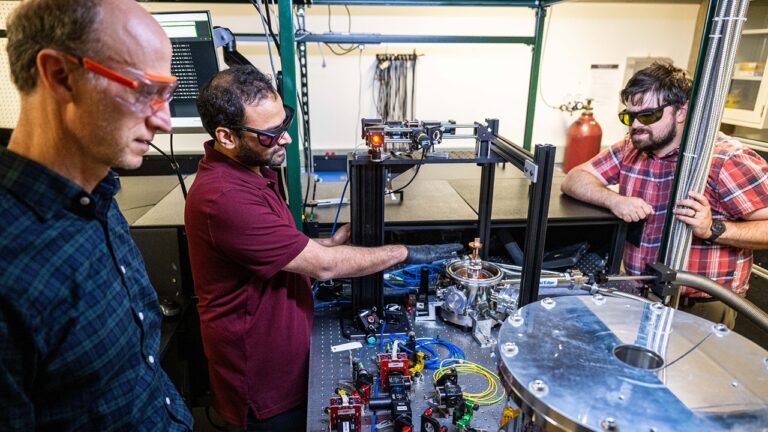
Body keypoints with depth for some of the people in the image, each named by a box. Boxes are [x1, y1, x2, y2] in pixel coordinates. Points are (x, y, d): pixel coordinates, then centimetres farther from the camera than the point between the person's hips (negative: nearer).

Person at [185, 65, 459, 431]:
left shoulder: (248, 170, 1)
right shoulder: (224, 198, -32)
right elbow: (322, 265, -27)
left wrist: (331, 243, -2)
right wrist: (405, 252, -17)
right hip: (263, 381, -8)